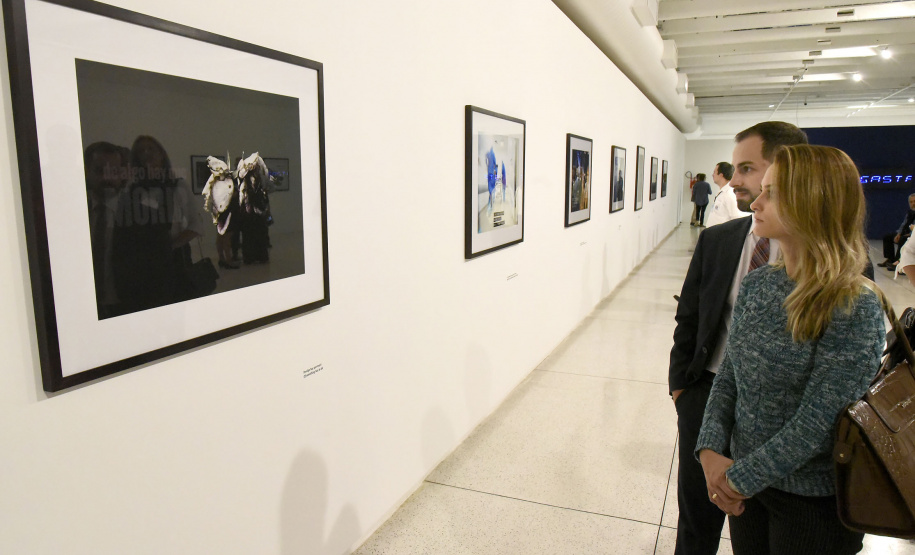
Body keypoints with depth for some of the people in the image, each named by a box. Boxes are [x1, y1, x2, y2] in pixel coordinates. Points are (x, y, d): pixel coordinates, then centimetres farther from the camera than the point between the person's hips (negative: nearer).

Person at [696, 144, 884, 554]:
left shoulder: (856, 309, -21)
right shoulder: (756, 284, -3)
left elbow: (817, 423, -23)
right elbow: (728, 377, 0)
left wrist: (738, 480, -17)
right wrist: (711, 451, -12)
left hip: (813, 501, -5)